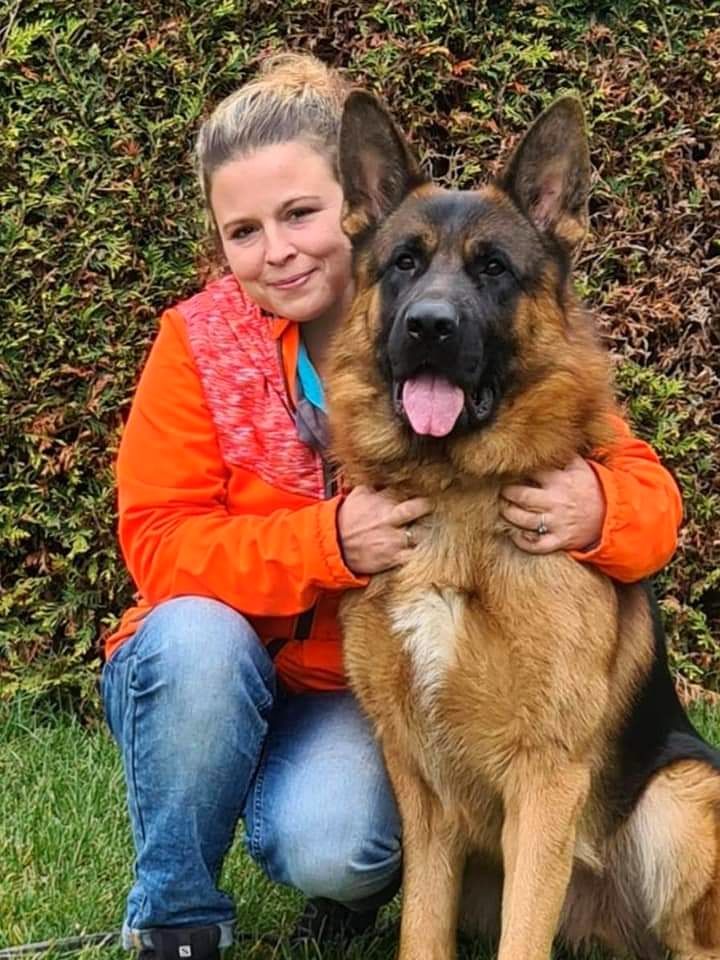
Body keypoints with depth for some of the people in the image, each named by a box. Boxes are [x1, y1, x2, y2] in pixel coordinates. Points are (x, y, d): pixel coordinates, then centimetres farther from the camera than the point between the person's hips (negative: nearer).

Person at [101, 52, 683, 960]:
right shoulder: (200, 341, -11)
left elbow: (645, 490, -13)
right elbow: (158, 544, -15)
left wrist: (596, 510, -39)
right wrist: (329, 541, -33)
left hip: (387, 693, -1)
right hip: (211, 681, 2)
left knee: (328, 848, -30)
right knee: (194, 637, -32)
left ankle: (361, 871, 8)